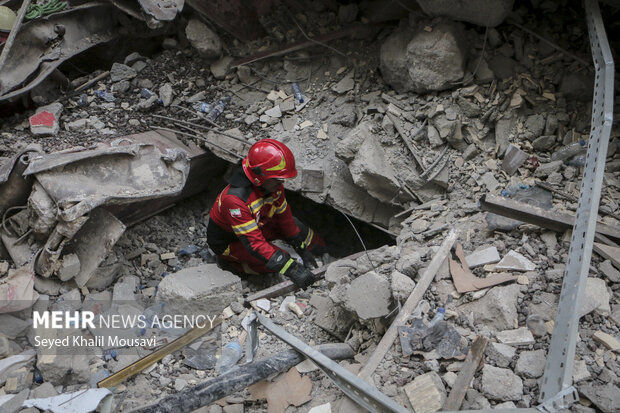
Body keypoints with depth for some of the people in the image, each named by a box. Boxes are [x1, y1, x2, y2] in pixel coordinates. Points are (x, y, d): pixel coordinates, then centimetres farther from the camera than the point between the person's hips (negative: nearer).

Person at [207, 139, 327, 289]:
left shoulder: (273, 185, -16)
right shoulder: (235, 200, -41)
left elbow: (284, 217, -1)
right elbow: (254, 243, -41)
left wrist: (303, 249, 2)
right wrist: (292, 271, -44)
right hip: (228, 242, -7)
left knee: (293, 224, 1)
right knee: (278, 260, -23)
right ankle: (232, 260, -1)